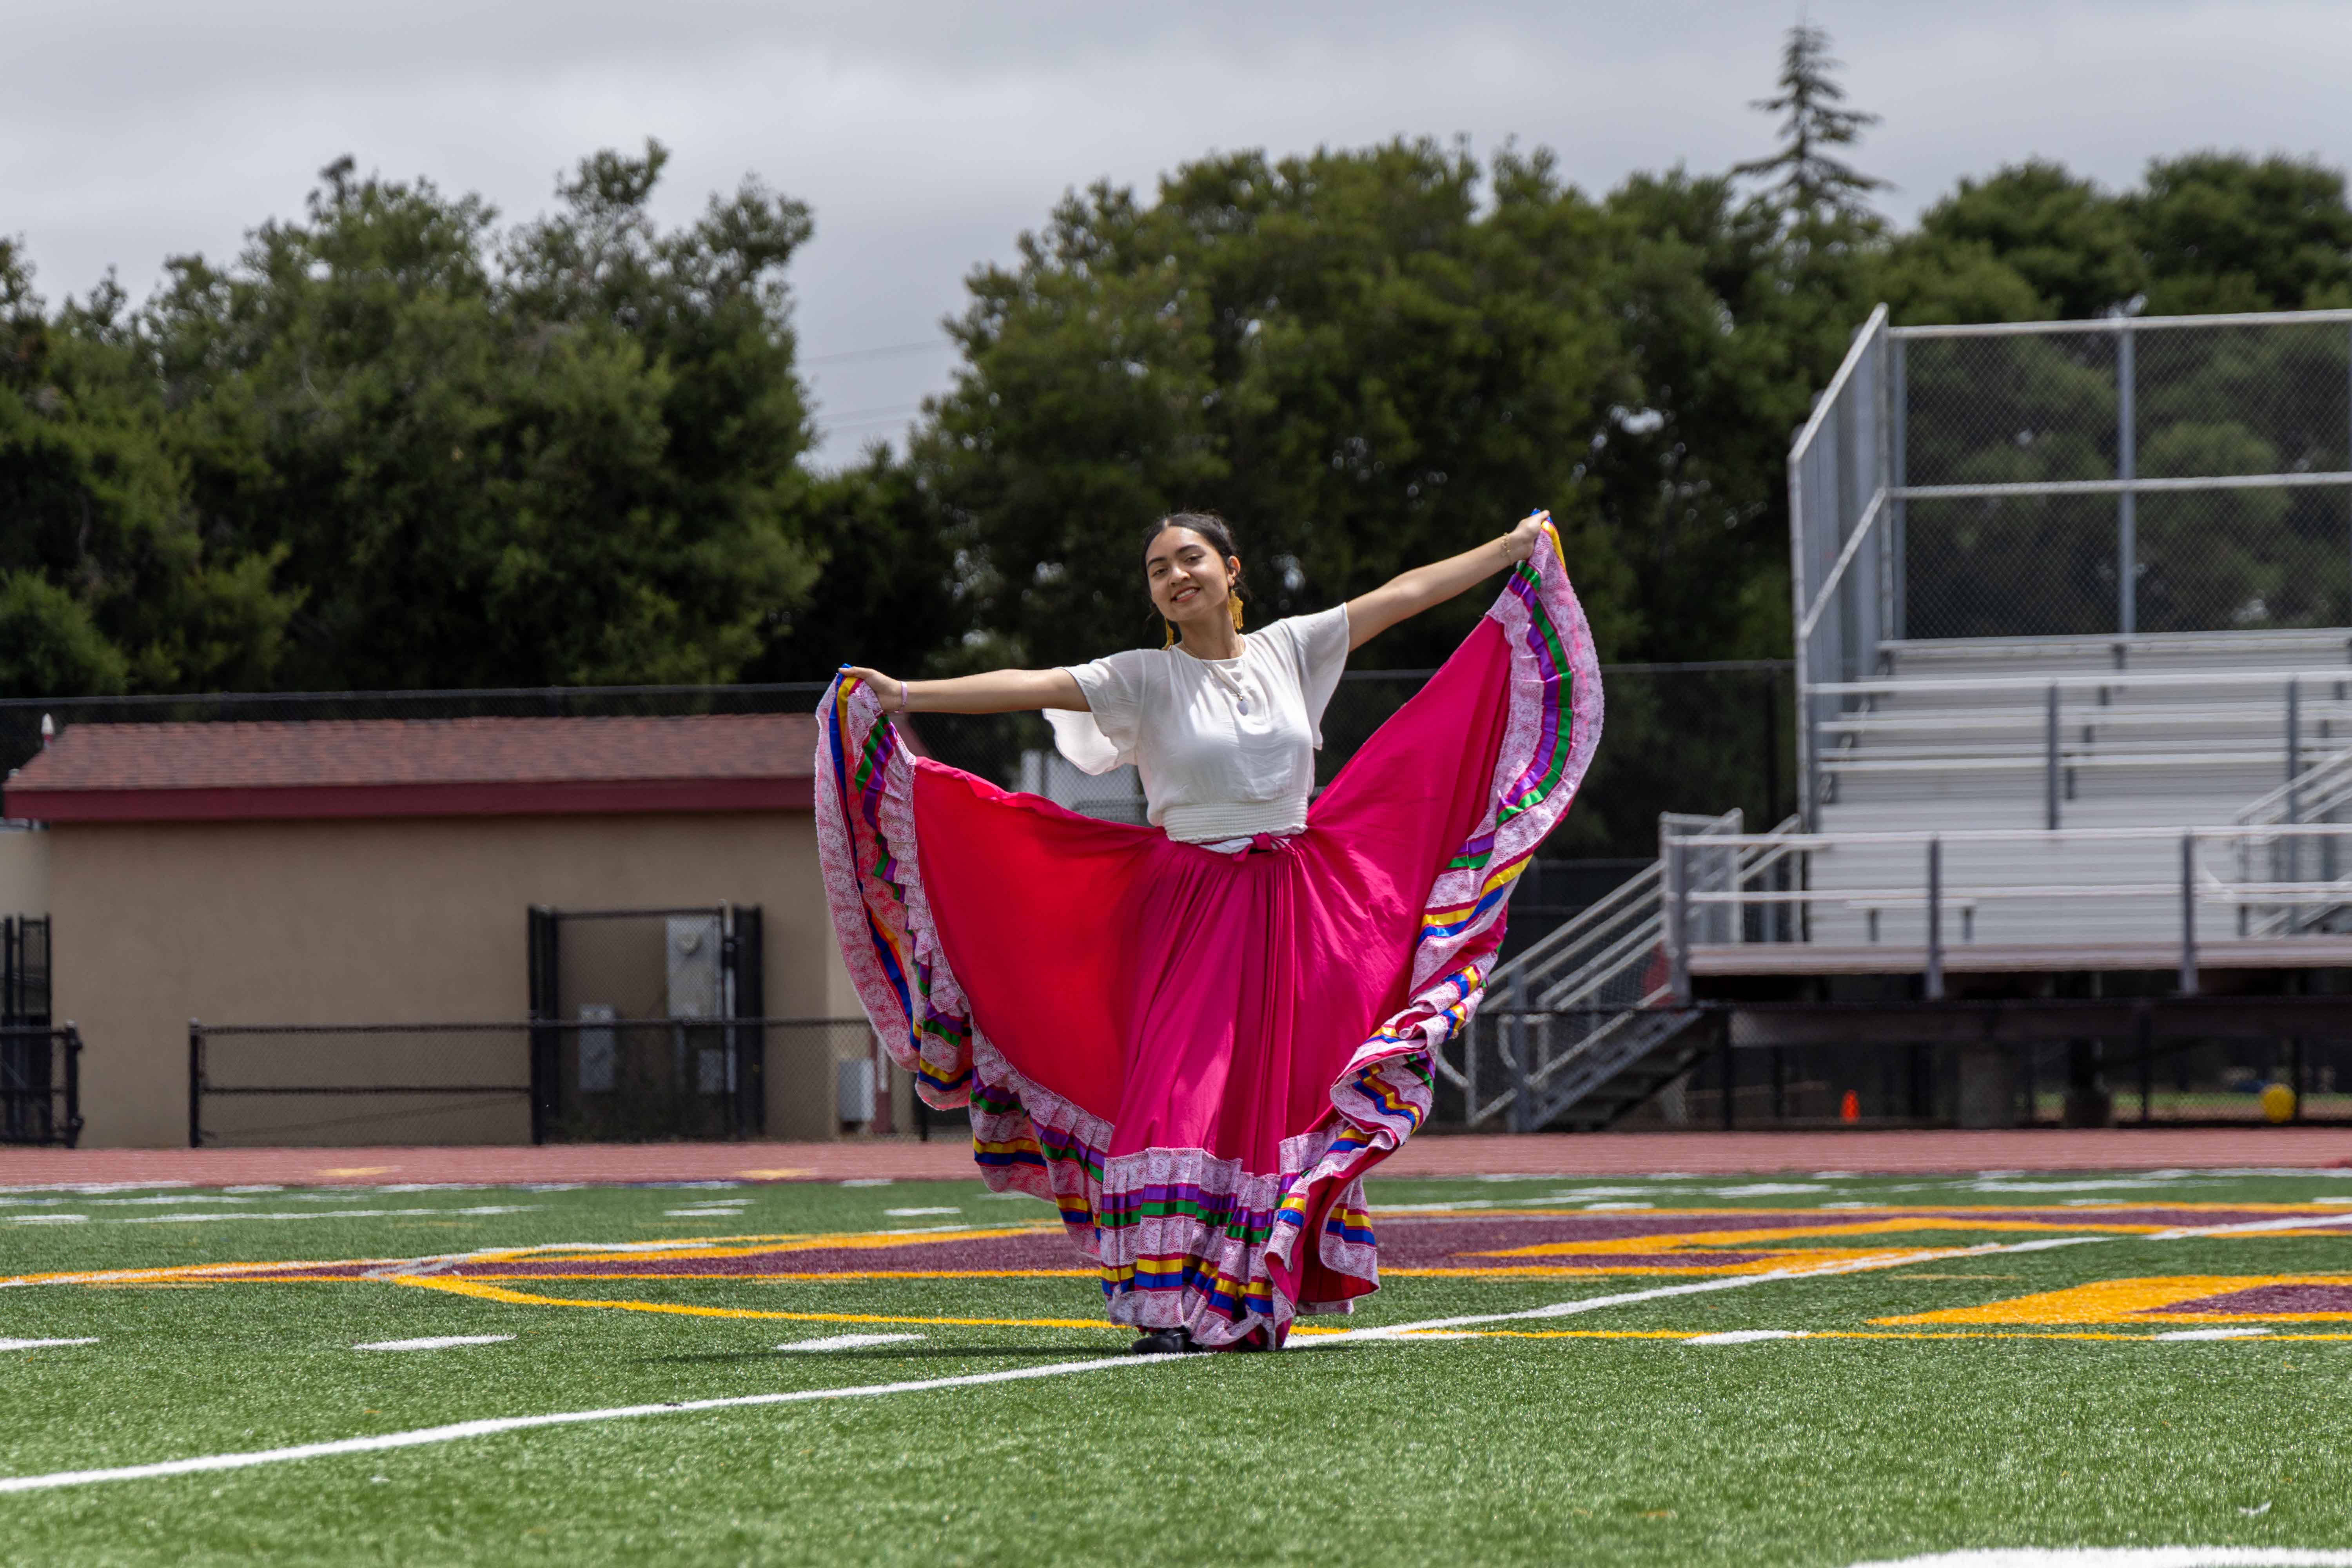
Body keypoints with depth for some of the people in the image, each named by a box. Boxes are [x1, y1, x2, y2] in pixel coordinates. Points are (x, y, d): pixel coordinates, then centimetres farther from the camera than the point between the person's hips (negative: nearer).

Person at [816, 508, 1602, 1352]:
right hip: (1189, 904, -3)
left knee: (1278, 1101, 3)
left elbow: (1408, 592, 14)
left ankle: (1252, 1305, 10)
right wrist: (904, 696, -21)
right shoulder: (1145, 680, -1)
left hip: (1292, 907, 3)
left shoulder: (1291, 650, 8)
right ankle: (1167, 1304, -15)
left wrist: (1518, 546, 21)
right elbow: (1029, 687, -11)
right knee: (1179, 1092, -14)